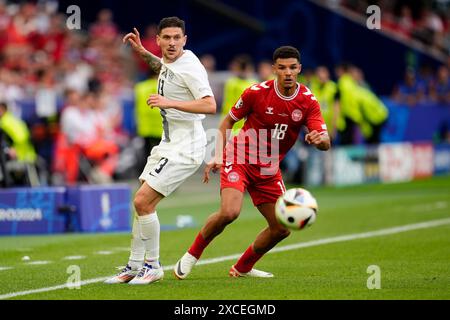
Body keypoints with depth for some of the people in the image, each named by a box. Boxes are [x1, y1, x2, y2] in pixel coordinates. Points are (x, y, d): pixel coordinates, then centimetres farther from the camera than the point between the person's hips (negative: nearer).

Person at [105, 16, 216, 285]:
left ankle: (153, 265, -2)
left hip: (185, 148, -9)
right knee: (144, 204, 9)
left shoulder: (190, 67, -18)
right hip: (169, 143, 9)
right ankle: (135, 267, 17)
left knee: (142, 201, -14)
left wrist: (170, 102, -31)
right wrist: (142, 51, 24)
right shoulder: (169, 61, 9)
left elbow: (210, 105, -29)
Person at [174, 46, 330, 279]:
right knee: (229, 212, -28)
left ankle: (242, 268, 23)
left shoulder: (308, 102, -8)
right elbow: (228, 121, 0)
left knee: (281, 229, 0)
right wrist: (218, 155, -13)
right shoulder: (257, 92, -13)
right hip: (239, 161, -4)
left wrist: (318, 139, -40)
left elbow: (325, 143, -15)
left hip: (269, 170, 4)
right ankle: (192, 255, -4)